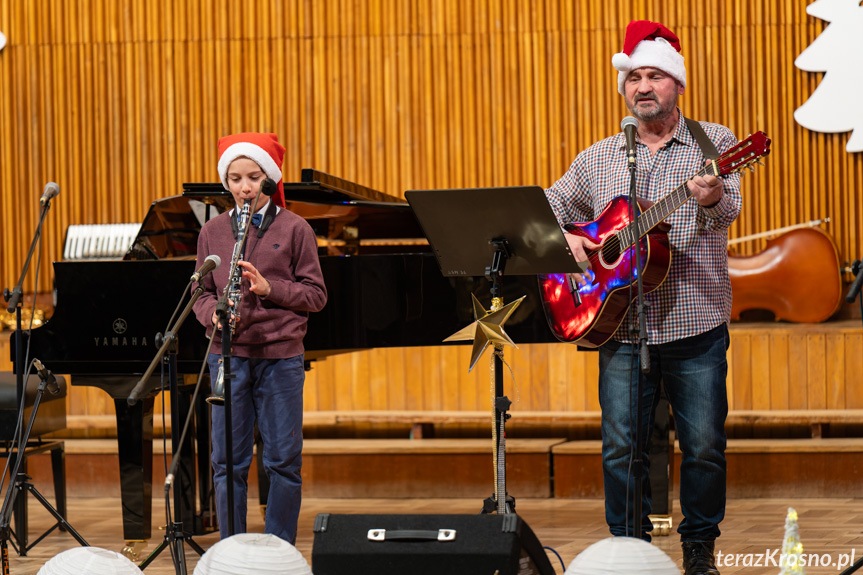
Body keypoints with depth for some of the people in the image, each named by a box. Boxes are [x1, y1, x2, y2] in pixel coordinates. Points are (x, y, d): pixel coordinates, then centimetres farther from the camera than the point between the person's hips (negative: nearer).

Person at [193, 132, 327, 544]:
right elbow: (201, 292, 11)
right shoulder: (213, 232, 9)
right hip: (229, 354, 2)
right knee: (228, 462, 2)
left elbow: (315, 295, 1)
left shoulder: (294, 229, 1)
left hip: (281, 355, -1)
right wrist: (213, 313, -11)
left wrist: (271, 288, -14)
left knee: (284, 461, 2)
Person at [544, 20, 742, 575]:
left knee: (704, 445, 1)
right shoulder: (599, 159, 12)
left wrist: (712, 195, -40)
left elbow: (727, 210, -16)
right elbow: (549, 208, 20)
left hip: (696, 324, -3)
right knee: (621, 445, 1)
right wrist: (565, 239, -2)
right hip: (621, 324, 3)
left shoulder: (713, 142, 0)